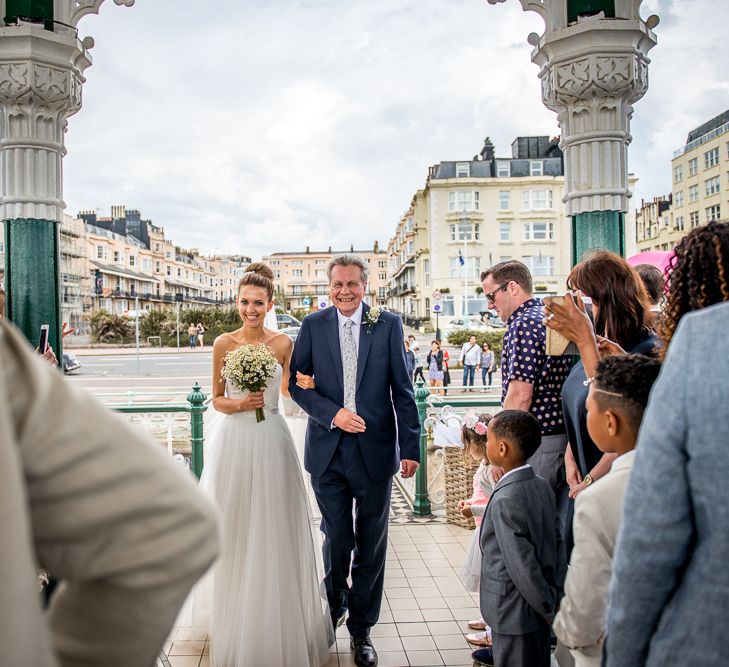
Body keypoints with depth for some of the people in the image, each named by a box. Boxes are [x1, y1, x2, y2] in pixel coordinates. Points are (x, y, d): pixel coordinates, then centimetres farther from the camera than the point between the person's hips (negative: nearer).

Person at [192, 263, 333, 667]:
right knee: (234, 531, 8)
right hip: (234, 441, 0)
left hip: (271, 441, 0)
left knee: (273, 532, 5)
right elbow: (217, 399, 6)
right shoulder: (224, 343, 0)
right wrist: (238, 405, -13)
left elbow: (289, 390, 9)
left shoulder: (283, 343, 1)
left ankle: (277, 622, 23)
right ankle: (235, 621, 27)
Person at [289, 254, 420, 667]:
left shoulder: (388, 325, 0)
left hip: (375, 450, 0)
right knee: (336, 539, 10)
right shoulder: (313, 325, 3)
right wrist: (332, 414, -13)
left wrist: (411, 446, -3)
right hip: (329, 451, 0)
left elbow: (402, 389, 0)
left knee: (371, 545, 10)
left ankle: (361, 629, 28)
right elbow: (297, 382, 1)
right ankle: (335, 605, 39)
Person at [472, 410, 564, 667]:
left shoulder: (505, 501, -26)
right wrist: (554, 596, 8)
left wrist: (549, 608, -12)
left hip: (514, 616, -8)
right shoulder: (542, 486, -1)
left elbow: (522, 567, -24)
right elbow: (557, 543, 5)